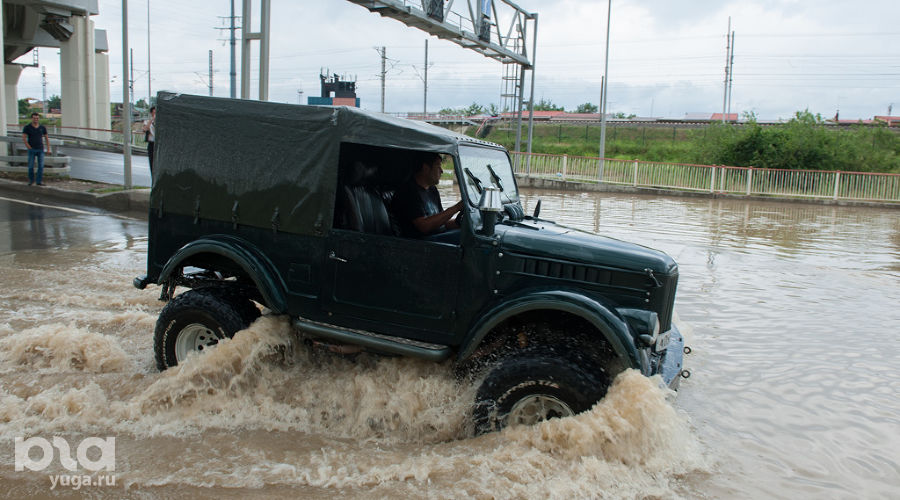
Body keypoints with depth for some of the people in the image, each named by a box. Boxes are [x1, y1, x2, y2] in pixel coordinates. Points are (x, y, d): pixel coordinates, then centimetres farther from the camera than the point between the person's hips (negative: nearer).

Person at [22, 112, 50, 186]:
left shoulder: (42, 127, 5)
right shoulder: (27, 127, -2)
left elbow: (46, 138, 10)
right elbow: (24, 138, -5)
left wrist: (48, 149, 5)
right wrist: (29, 147, -10)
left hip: (40, 149, 2)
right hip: (32, 150, -1)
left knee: (41, 166, -3)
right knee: (31, 166, 3)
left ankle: (40, 181, 3)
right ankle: (31, 180, 19)